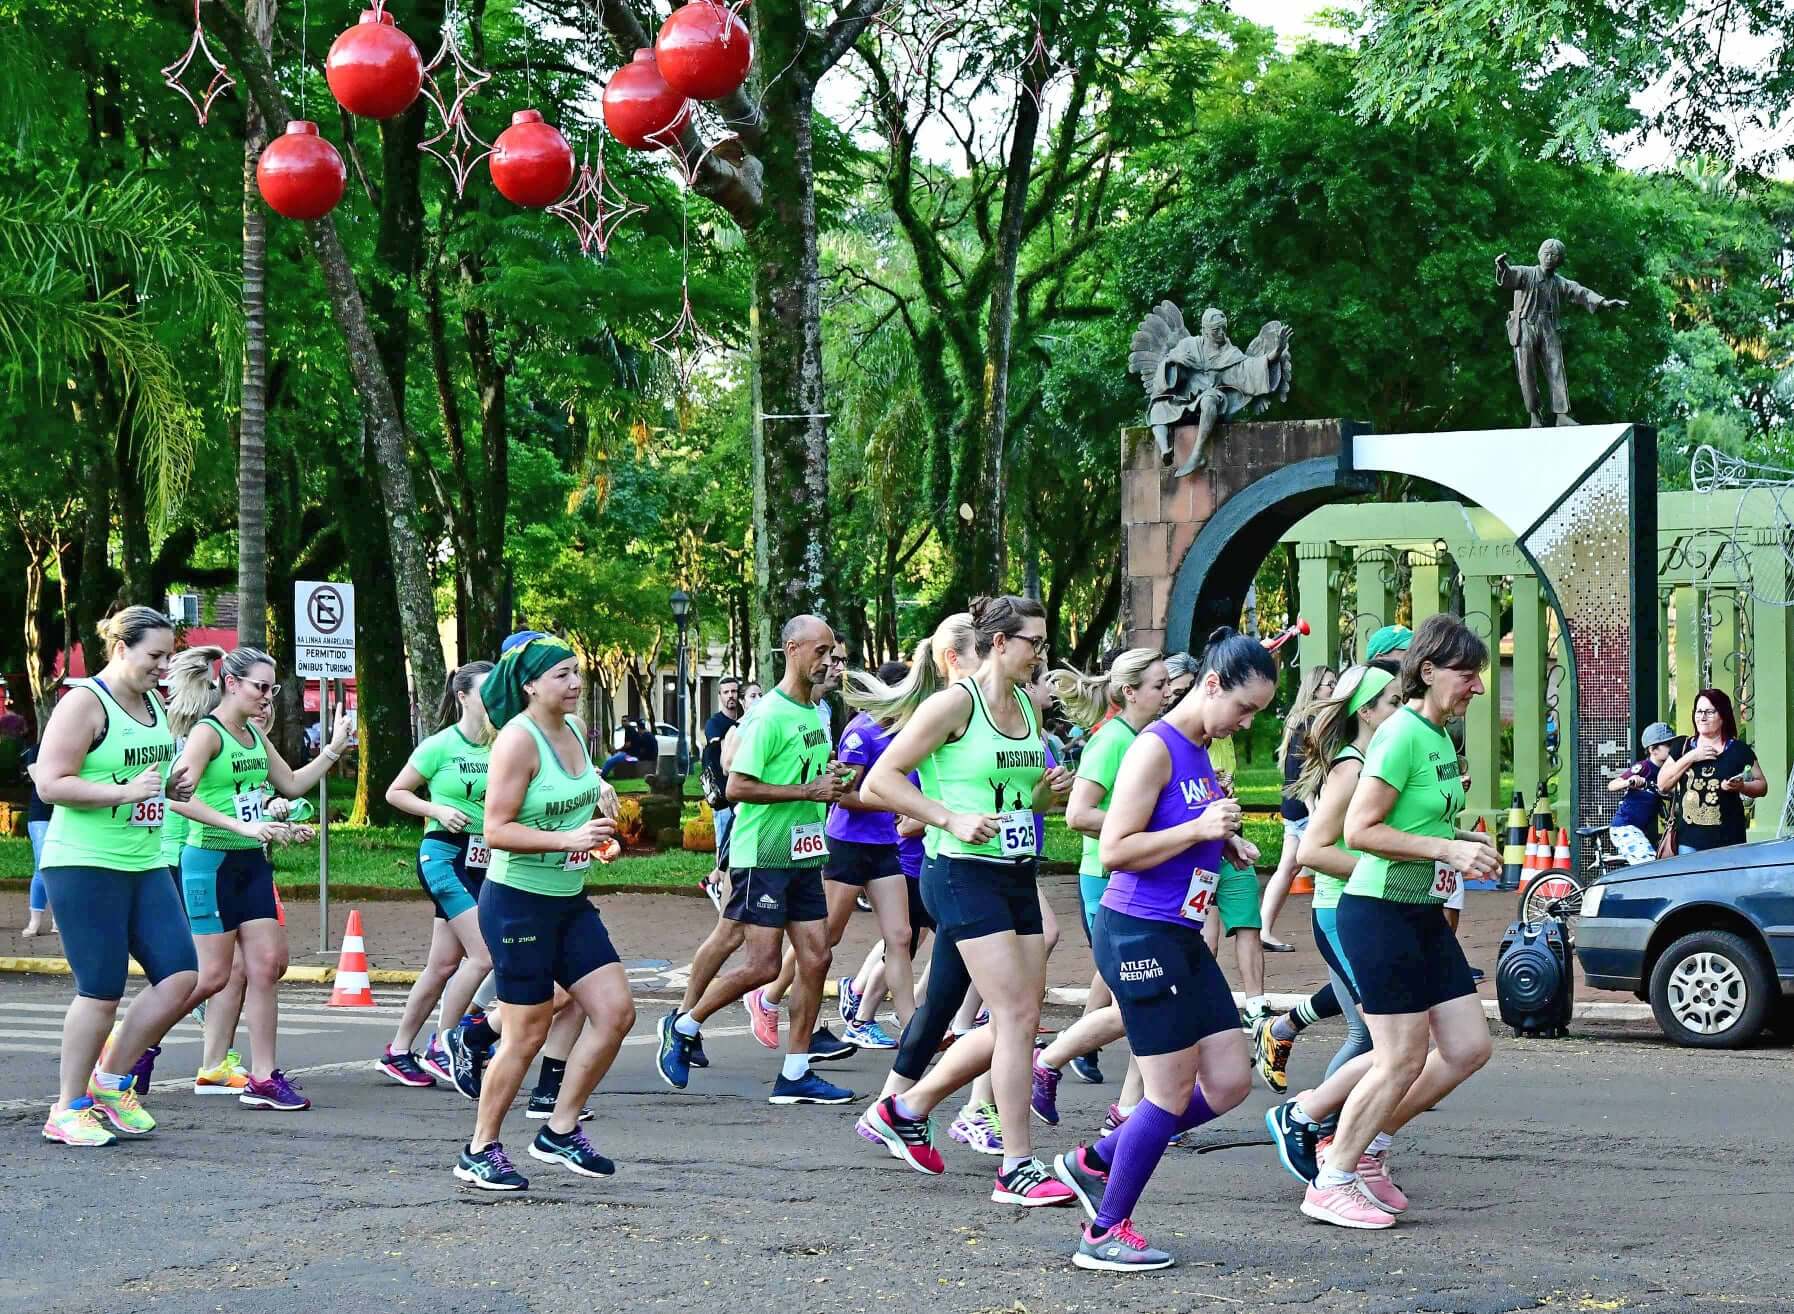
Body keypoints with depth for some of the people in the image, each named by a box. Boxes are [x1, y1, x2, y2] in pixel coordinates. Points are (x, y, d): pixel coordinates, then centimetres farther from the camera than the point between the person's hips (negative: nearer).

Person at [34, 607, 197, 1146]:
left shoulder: (153, 706, 15)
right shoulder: (85, 702, -10)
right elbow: (50, 783, -16)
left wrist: (174, 785, 8)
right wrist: (126, 792, -24)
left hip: (145, 864, 8)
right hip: (85, 866, -8)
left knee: (180, 976, -3)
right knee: (102, 992, -6)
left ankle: (112, 1082, 14)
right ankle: (68, 1111, 8)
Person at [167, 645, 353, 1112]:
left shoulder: (255, 735, 12)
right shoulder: (207, 733, -13)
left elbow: (292, 785, 22)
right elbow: (179, 796, -25)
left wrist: (333, 750, 12)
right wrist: (243, 826, -30)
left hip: (250, 863, 8)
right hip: (211, 860, -8)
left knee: (268, 964, 1)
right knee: (212, 976, -6)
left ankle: (263, 1079, 5)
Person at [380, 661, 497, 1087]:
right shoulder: (441, 745, -7)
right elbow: (395, 792, 0)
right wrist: (438, 811, -13)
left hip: (481, 861, 6)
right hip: (444, 854, -6)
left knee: (445, 964, 8)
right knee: (484, 953, -16)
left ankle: (397, 1052, 19)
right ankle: (441, 1046, -4)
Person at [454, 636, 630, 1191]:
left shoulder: (573, 729, 7)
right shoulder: (518, 739, -17)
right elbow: (497, 830, -22)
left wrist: (597, 834, 11)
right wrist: (568, 839, -30)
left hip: (568, 901, 8)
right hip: (517, 901, -8)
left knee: (616, 1011, 1)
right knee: (528, 1033, -3)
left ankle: (560, 1132, 13)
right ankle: (480, 1150, 13)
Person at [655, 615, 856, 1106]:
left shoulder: (815, 713, 13)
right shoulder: (769, 715, -14)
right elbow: (738, 786, -19)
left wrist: (831, 784, 6)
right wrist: (808, 791, -20)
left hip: (804, 855, 8)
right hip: (763, 856, -8)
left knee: (816, 957, 3)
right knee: (763, 965, -9)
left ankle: (794, 1074, 8)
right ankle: (683, 1027, 11)